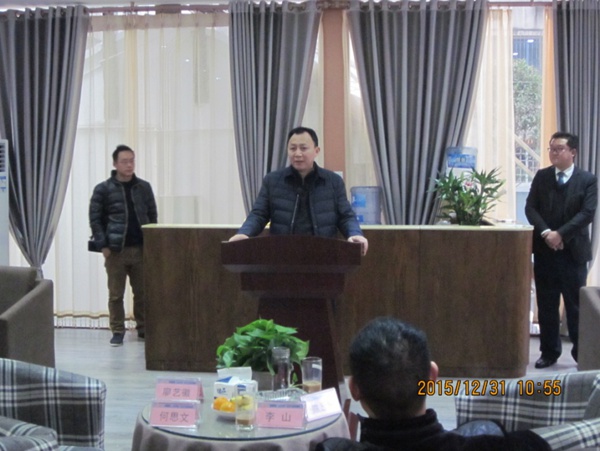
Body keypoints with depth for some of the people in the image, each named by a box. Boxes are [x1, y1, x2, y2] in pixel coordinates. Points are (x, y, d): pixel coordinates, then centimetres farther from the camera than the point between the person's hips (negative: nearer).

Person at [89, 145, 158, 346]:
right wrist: (103, 245, -9)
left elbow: (152, 216, 11)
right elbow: (95, 218, -1)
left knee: (143, 292, 9)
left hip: (141, 249, 2)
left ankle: (143, 328, 22)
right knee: (116, 294, 4)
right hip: (115, 250, -2)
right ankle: (117, 331, 14)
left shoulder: (144, 187, 7)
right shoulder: (103, 189, -1)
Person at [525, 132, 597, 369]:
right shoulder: (541, 176, 8)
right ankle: (549, 352, 16)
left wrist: (560, 234, -18)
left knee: (576, 304, 2)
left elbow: (587, 213, -10)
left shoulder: (588, 180, -1)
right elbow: (530, 207, 1)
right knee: (546, 304, 7)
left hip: (573, 250, -3)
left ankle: (581, 351, 13)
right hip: (544, 249, 3)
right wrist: (545, 232, -14)